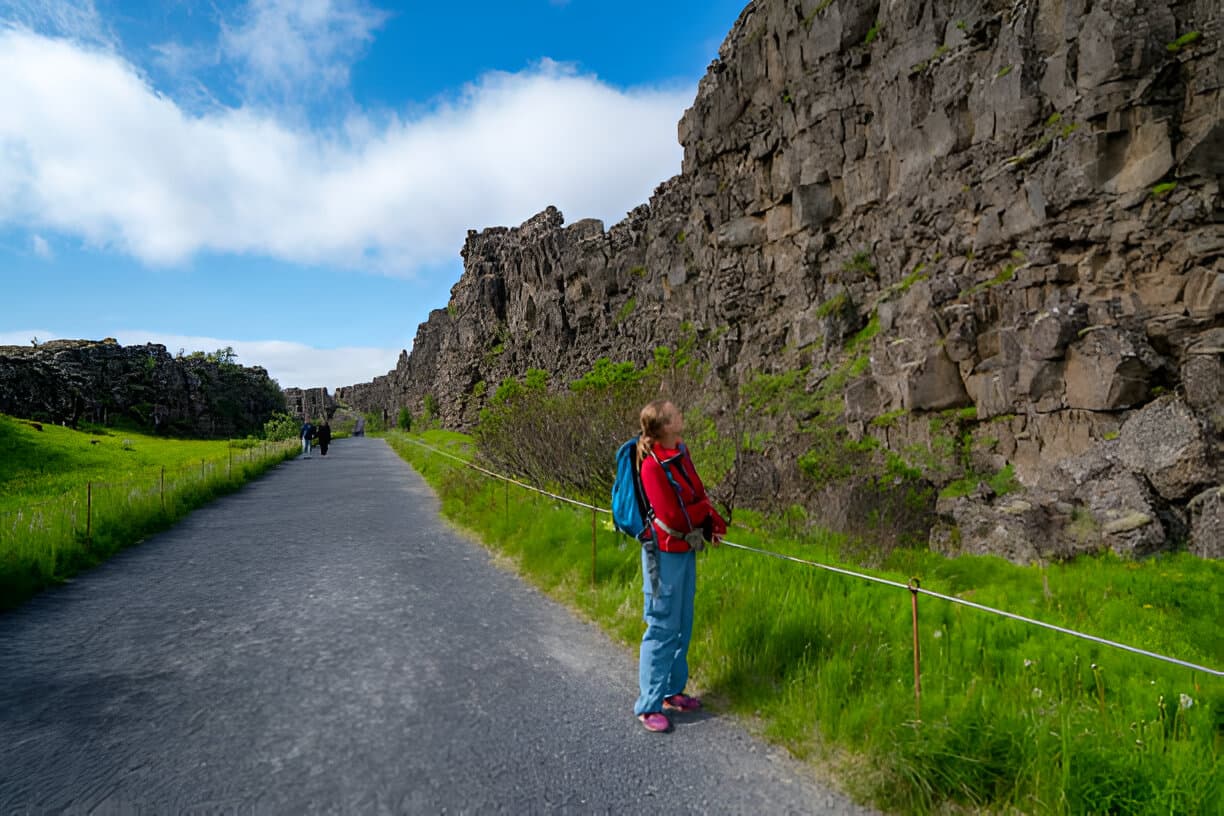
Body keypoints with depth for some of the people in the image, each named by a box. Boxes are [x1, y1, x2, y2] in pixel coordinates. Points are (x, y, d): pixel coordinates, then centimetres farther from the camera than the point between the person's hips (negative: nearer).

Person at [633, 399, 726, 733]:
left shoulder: (681, 453, 4)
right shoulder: (653, 465, -21)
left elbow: (699, 492, 9)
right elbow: (672, 515, -21)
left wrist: (713, 524, -6)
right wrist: (707, 512, -5)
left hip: (686, 548, 8)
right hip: (666, 552, -8)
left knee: (683, 625, 17)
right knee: (663, 628, 1)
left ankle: (672, 691, 33)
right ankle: (649, 705, 15)